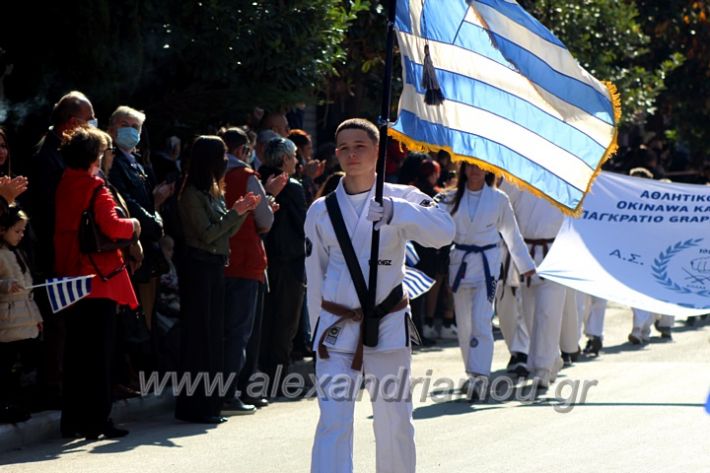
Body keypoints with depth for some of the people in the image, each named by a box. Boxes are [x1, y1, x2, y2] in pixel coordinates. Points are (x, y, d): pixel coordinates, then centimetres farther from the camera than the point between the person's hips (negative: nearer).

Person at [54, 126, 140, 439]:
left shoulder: (62, 187, 7)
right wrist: (132, 225, -5)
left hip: (69, 279, 7)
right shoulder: (95, 189, -14)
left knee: (75, 352, 12)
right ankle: (96, 421, -1)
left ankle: (72, 420, 15)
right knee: (99, 352, -1)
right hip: (99, 277, -7)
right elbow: (112, 226, -23)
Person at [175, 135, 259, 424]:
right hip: (199, 267, -9)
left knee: (213, 335, 10)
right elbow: (207, 234, -15)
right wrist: (236, 212, -13)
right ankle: (193, 406, -3)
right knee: (199, 335, -7)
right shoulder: (192, 194, -11)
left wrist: (243, 211, 2)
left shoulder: (214, 192, 15)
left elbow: (226, 232, 15)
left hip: (215, 267, 9)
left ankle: (208, 403, 15)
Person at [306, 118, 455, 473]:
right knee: (333, 420, -11)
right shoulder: (321, 211, 4)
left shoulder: (401, 199, -1)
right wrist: (319, 329, 8)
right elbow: (315, 276, 11)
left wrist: (395, 211, -33)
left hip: (388, 326, 0)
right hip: (337, 327, 0)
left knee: (394, 423, 9)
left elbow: (443, 231, -20)